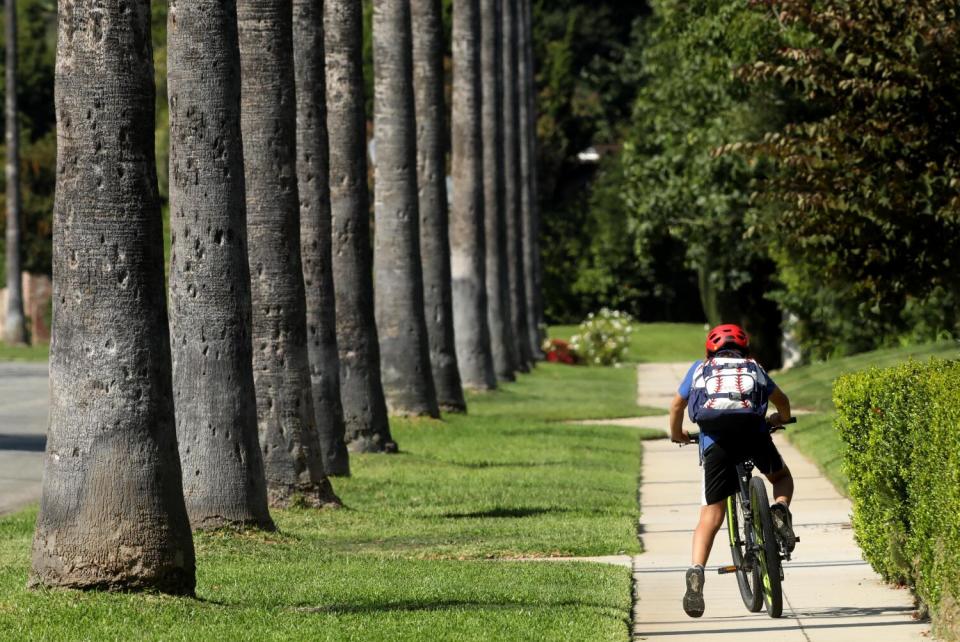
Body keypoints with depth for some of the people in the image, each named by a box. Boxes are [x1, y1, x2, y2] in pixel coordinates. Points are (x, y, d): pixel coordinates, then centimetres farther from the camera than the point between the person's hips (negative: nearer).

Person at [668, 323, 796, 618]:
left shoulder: (700, 368, 28)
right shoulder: (753, 367, 29)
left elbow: (677, 406, 31)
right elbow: (781, 400, 41)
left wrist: (677, 435, 49)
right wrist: (781, 418, 63)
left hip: (715, 441, 0)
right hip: (753, 433, 0)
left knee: (711, 516, 1)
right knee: (782, 477, 29)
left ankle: (696, 572, -20)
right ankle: (780, 510, -4)